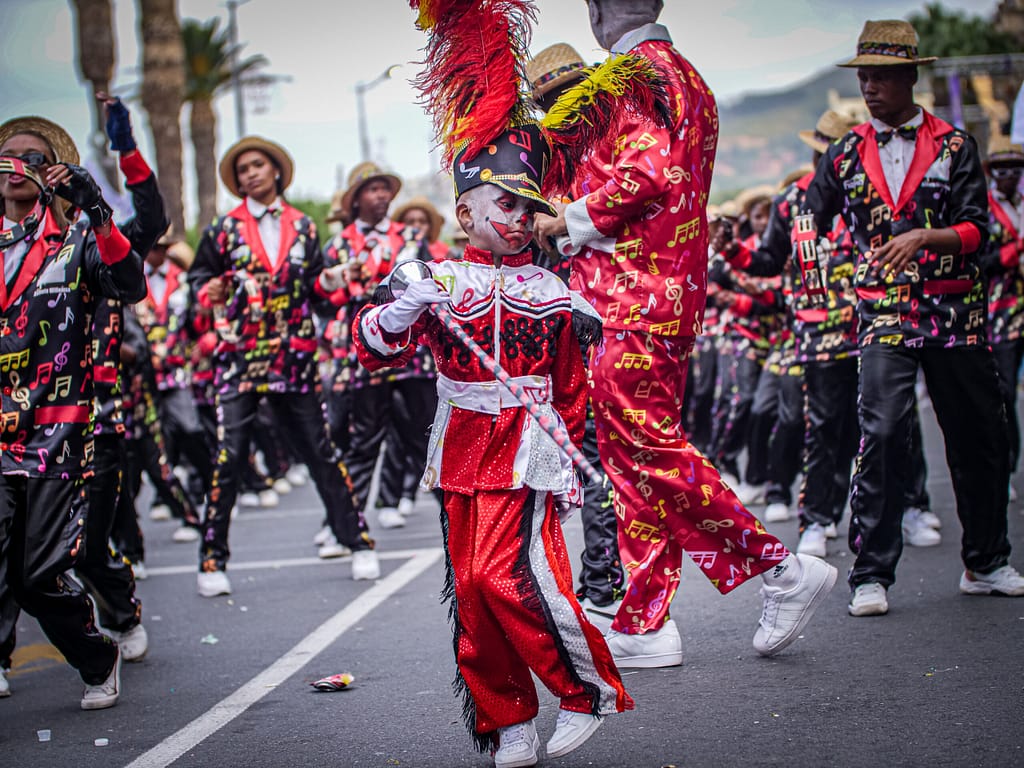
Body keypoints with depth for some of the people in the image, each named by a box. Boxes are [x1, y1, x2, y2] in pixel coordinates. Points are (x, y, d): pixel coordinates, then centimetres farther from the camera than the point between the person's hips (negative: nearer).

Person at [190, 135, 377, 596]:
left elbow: (315, 287, 16)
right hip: (239, 358, -1)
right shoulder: (224, 230, 5)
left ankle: (359, 544, 13)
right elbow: (199, 277, 9)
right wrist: (211, 292, -13)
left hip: (295, 358, 2)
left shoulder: (303, 226, 11)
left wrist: (329, 281, -5)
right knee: (228, 457, -7)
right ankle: (212, 561, 0)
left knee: (320, 451, 3)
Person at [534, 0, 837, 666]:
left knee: (648, 446, -9)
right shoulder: (686, 75, 21)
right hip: (674, 293, 10)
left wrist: (568, 222, -10)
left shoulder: (638, 71, -10)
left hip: (631, 294, -10)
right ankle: (646, 624, 12)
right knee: (636, 451, 10)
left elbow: (646, 175, -22)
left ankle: (783, 570, -6)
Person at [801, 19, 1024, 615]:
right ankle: (872, 577, -12)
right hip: (884, 316, 0)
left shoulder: (954, 146, 4)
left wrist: (924, 237, -19)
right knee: (882, 434, -16)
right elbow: (809, 227, 19)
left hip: (957, 314, 1)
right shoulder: (846, 155, 9)